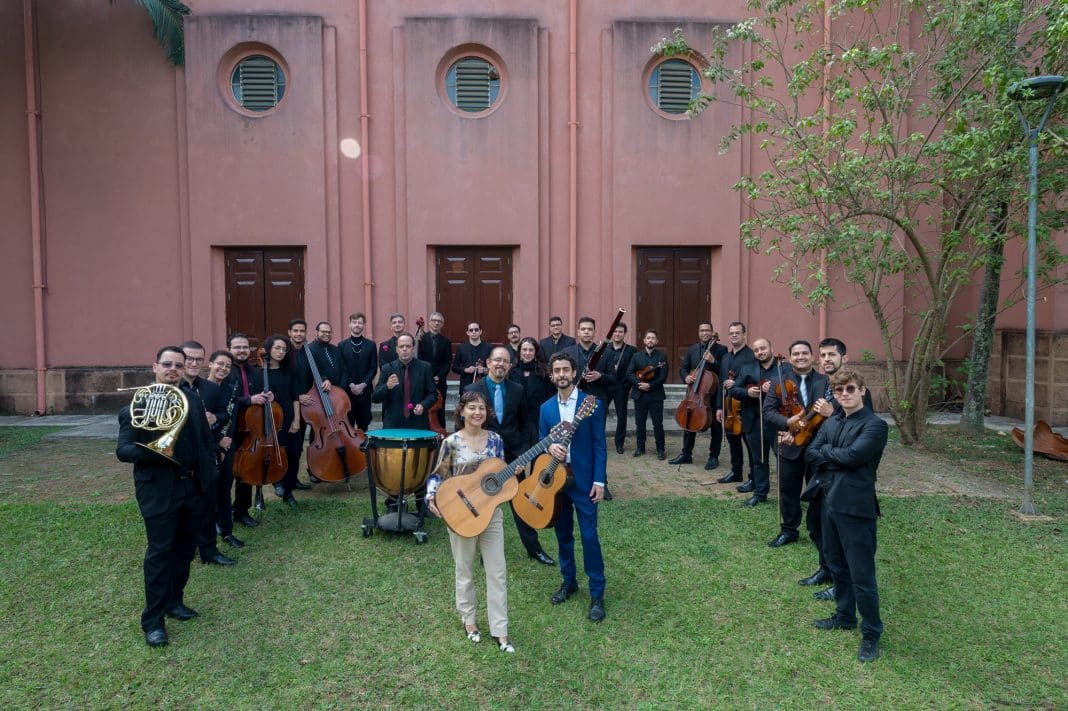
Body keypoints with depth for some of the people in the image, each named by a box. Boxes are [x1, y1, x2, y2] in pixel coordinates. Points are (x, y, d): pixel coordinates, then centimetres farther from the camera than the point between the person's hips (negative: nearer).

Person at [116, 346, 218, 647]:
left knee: (184, 550, 16)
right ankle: (153, 620, 13)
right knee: (159, 553, 2)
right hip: (159, 491, -4)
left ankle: (174, 601, 34)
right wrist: (149, 451, -29)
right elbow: (123, 450, -10)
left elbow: (207, 438, 11)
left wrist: (208, 473, 4)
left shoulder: (193, 398, 6)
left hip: (195, 487, 5)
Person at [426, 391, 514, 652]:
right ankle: (468, 618, 35)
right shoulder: (451, 442, -10)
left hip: (491, 512, 3)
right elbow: (438, 475, -3)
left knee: (498, 571, 4)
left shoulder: (495, 440, 0)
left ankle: (500, 630, 15)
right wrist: (431, 498, -19)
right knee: (465, 570, 13)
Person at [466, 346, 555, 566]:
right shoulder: (472, 390, -6)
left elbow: (524, 421, 9)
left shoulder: (517, 390, 2)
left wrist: (524, 449, 2)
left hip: (513, 455, 2)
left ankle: (533, 548, 22)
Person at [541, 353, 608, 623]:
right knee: (563, 533, 15)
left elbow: (599, 445, -7)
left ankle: (597, 593, 11)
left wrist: (599, 480, -11)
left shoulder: (592, 403, -7)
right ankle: (569, 581, 33)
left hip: (584, 479, -4)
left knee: (589, 535, -2)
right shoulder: (546, 408, 5)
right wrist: (550, 447, -16)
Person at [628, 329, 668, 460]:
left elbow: (663, 377, -8)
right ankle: (640, 447, 22)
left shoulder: (662, 356, 0)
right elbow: (629, 374, 0)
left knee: (658, 424, 0)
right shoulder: (636, 356, 7)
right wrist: (639, 383, -16)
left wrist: (649, 385, -17)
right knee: (639, 423, 9)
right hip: (639, 395, 2)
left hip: (656, 395, -2)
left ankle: (660, 449, 11)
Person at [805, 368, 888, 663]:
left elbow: (853, 455, -22)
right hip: (831, 503, 7)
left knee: (862, 575, 0)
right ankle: (845, 616, 39)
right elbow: (810, 455, 3)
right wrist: (839, 459, -11)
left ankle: (871, 633, 18)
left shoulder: (875, 425, -10)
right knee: (837, 566, 21)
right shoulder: (831, 423, 11)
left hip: (856, 508, -7)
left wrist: (826, 451, -5)